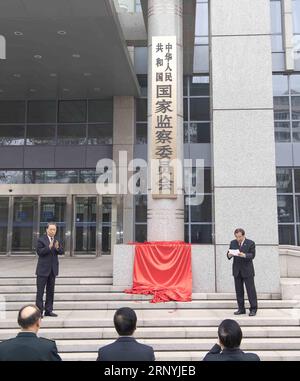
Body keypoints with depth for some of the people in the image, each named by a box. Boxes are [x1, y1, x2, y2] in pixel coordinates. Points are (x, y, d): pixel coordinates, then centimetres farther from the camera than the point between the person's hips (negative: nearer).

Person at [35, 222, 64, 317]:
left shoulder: (57, 240, 9)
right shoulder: (41, 240, -7)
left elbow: (61, 252, 2)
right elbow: (39, 252, -16)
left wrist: (57, 248, -18)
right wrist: (49, 247, -26)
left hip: (53, 269, 6)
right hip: (43, 269, -5)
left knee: (50, 291, 10)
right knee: (40, 291, -1)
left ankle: (48, 310, 18)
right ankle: (39, 311, 4)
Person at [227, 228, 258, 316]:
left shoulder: (250, 243, -4)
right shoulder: (233, 243, 9)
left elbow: (252, 255, -12)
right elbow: (228, 254, 6)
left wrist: (244, 255, -30)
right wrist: (229, 255, -18)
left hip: (247, 270, -4)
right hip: (237, 270, 4)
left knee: (251, 290, -1)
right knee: (239, 290, 7)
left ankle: (253, 309, 7)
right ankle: (241, 309, 15)